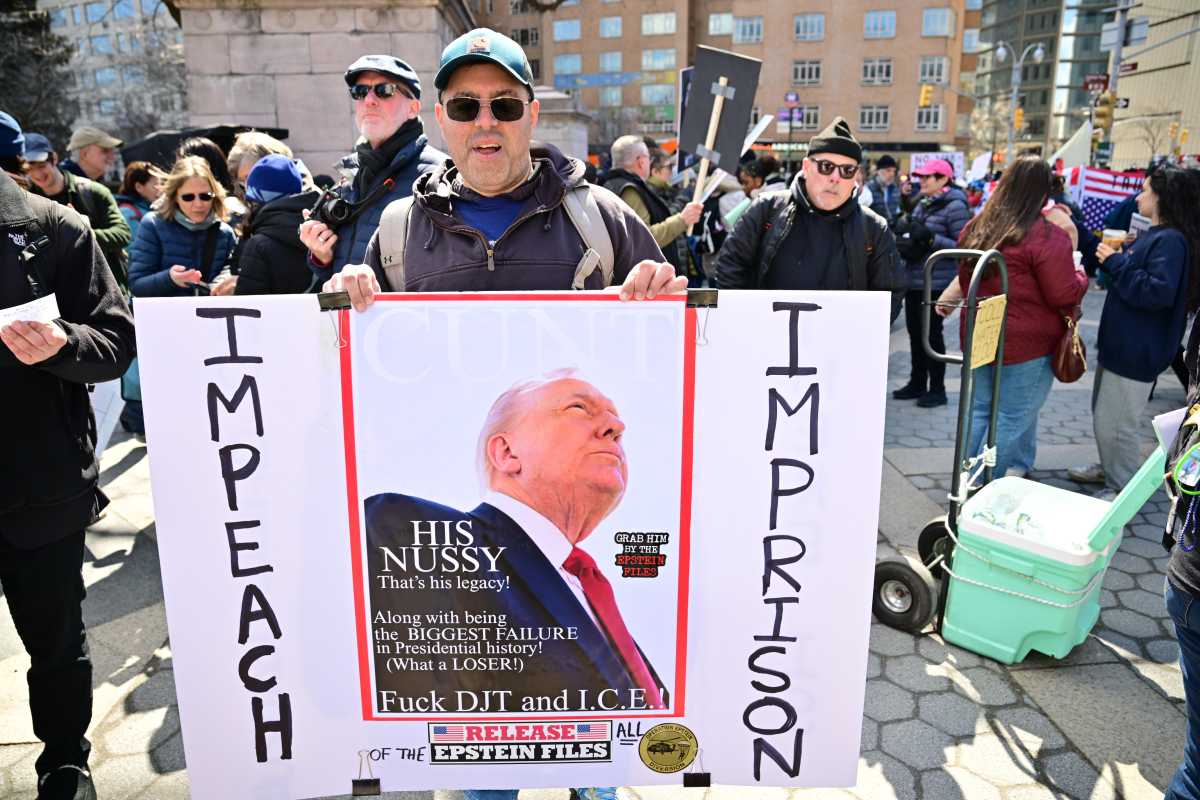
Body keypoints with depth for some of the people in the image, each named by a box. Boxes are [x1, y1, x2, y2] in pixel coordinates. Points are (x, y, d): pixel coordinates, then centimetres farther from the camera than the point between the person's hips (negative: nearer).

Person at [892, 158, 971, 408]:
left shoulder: (954, 206, -10)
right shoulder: (922, 203, 12)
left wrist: (930, 238, -22)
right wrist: (904, 232, 0)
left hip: (936, 282, -7)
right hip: (913, 280, 7)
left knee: (931, 333, -1)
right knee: (914, 331, 13)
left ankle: (937, 389, 11)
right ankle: (917, 383, 26)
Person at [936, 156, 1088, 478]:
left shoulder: (975, 228, 4)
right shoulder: (1048, 236, -17)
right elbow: (1065, 297, -14)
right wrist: (1080, 275, 4)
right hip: (1028, 343, -6)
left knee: (980, 411, 16)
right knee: (1011, 419, 4)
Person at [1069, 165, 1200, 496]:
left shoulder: (1171, 240, -18)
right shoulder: (1153, 235, 13)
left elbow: (1158, 292, -27)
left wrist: (1116, 263, -21)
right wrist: (1112, 258, 8)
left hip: (1136, 352, -10)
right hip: (1119, 343, 10)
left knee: (1114, 425, -4)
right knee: (1103, 415, 22)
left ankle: (1123, 490, 10)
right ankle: (1108, 469, 39)